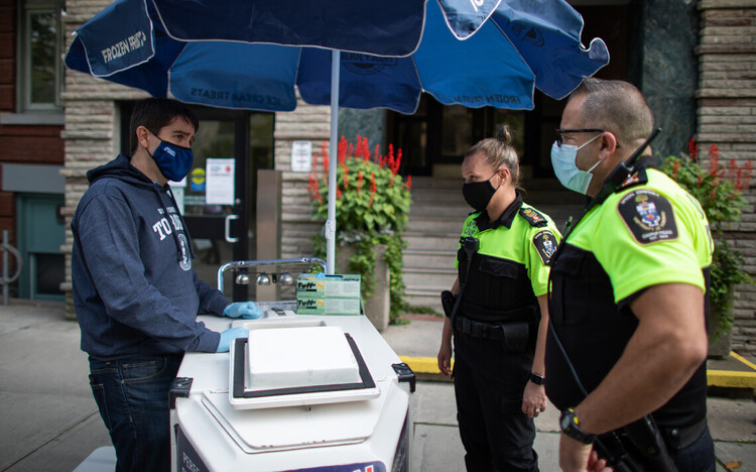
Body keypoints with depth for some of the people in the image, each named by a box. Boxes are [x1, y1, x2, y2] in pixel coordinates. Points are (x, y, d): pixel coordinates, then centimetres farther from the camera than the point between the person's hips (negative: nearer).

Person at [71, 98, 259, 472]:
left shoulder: (161, 195, 13)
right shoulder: (109, 199, -18)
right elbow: (127, 295, -27)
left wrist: (223, 305, 7)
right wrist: (210, 340, -26)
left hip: (172, 358, 9)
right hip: (134, 371, -9)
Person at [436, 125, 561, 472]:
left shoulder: (535, 230, -18)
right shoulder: (472, 223, 6)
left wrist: (538, 379, -22)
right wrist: (446, 340, 17)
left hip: (509, 358, -7)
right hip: (467, 352, 7)